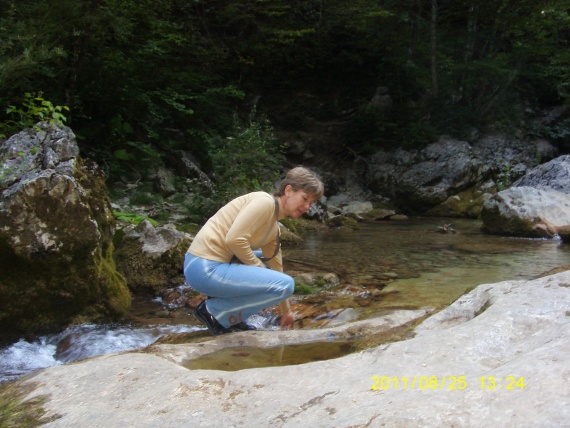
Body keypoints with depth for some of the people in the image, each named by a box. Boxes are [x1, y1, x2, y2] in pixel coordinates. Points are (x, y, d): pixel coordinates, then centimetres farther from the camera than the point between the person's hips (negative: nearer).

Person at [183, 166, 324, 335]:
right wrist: (259, 267, -6)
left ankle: (231, 315, 16)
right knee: (286, 283, -10)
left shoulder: (274, 227, 15)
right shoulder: (265, 201, -12)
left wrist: (285, 311, 28)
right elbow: (234, 240, -22)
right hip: (205, 269, -10)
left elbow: (276, 268, 22)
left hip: (212, 264, 10)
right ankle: (213, 310, -2)